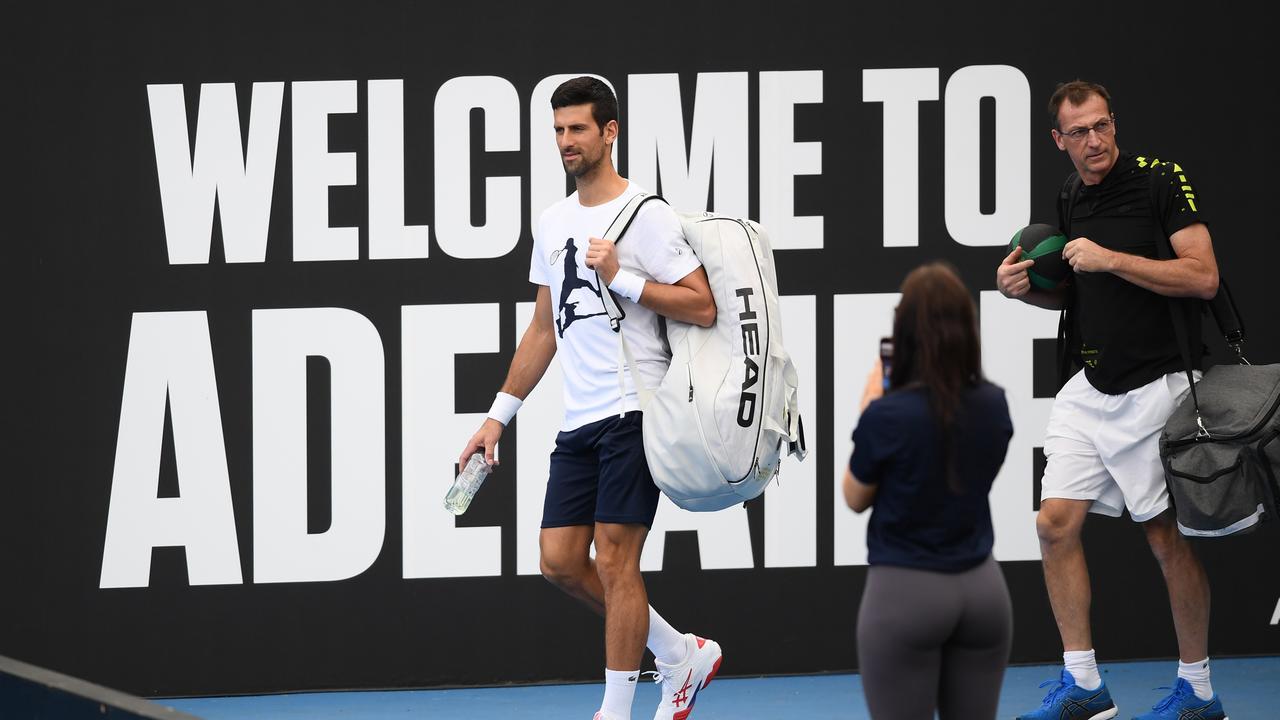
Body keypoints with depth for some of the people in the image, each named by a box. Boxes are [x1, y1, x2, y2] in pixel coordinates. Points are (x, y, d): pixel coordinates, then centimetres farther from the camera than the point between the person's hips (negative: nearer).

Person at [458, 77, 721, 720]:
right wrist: (498, 414, 20)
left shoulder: (646, 215, -7)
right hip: (578, 422, 8)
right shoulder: (552, 224, 16)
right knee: (560, 561, 3)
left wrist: (621, 276, -17)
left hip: (634, 409, -8)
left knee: (614, 559, -8)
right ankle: (681, 655, 18)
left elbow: (703, 307, -11)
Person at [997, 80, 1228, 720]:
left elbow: (1203, 277, -18)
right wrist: (1024, 287, 3)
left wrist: (1111, 259, -21)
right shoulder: (1070, 202, 10)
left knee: (1168, 538, 0)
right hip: (1089, 390, 7)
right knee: (1056, 522, -1)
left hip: (1153, 391, -7)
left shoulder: (1160, 181, -11)